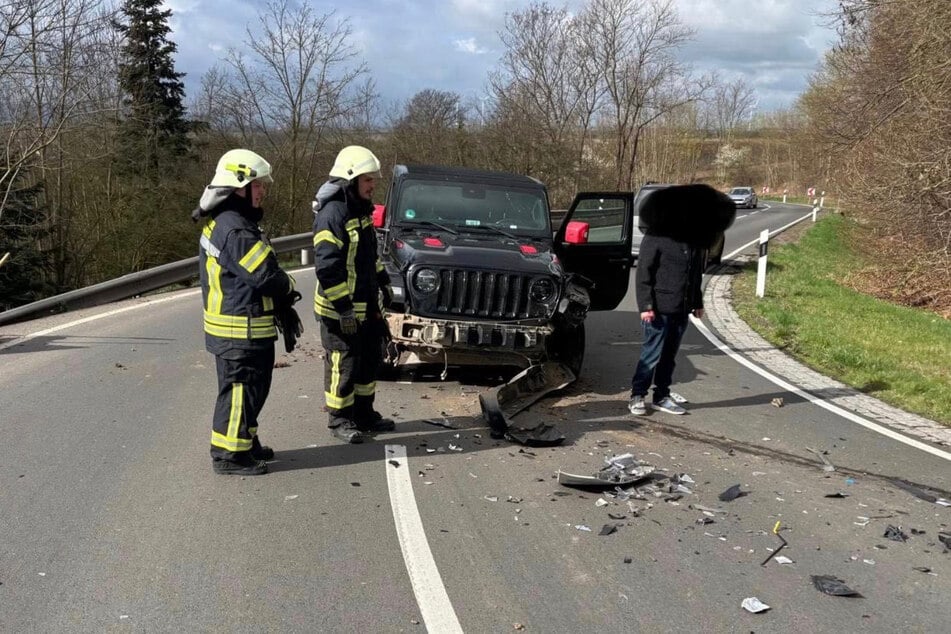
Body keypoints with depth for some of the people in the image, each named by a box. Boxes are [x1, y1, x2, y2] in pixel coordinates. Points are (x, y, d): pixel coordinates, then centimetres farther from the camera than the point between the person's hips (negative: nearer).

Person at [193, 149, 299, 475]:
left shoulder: (219, 223, 13)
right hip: (241, 329, -10)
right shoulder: (236, 230, -22)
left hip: (229, 323, 10)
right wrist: (288, 290, -3)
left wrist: (282, 300, 7)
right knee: (240, 390, -1)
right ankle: (228, 455, 8)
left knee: (253, 387, 20)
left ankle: (245, 443, 32)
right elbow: (266, 274, -24)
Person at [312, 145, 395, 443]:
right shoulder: (332, 214, -20)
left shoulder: (361, 209, 10)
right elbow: (327, 267, -24)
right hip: (341, 310, -9)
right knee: (343, 365, 2)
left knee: (370, 360, 17)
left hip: (368, 305, 9)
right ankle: (340, 420, 16)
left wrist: (384, 282, 21)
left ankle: (364, 413, 30)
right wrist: (343, 308, -24)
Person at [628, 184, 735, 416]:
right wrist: (645, 305, -16)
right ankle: (637, 396, 12)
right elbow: (643, 272, -11)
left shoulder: (698, 242, 8)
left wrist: (697, 303, 18)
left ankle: (662, 396, 23)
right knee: (652, 353, -1)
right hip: (659, 309, -6)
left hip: (682, 310, 6)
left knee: (669, 355, 13)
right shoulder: (657, 237, -11)